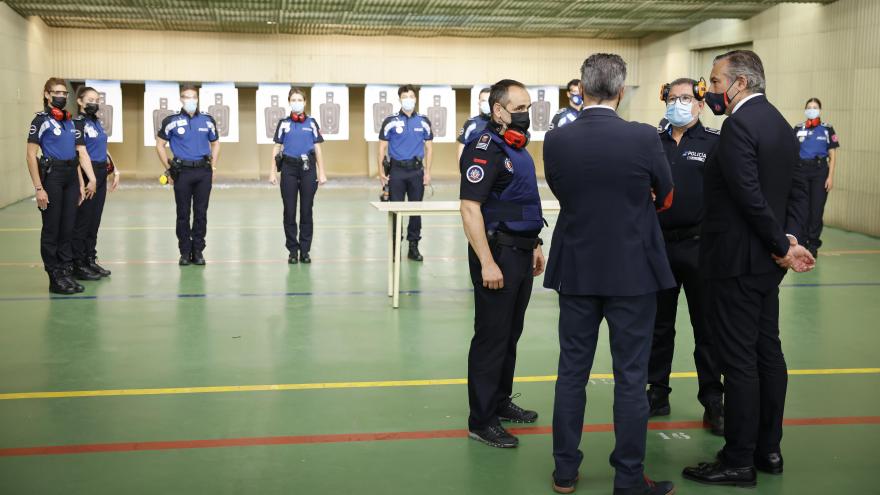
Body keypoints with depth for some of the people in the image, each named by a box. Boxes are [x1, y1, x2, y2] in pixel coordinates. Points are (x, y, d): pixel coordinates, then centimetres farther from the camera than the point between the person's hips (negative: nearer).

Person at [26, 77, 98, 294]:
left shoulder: (70, 122, 16)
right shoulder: (42, 120, -4)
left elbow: (81, 154, 17)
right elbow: (31, 155, -9)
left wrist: (86, 182, 8)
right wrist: (38, 188, -15)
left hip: (71, 177, 6)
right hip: (51, 176, -6)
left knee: (68, 228, 8)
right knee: (51, 229, -1)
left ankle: (67, 273, 15)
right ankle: (55, 278, 4)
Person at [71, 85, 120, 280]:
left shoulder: (97, 122, 16)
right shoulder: (78, 123, -9)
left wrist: (114, 169, 17)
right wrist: (83, 180, -21)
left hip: (100, 175, 8)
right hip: (87, 174, -8)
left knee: (95, 221, 12)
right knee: (82, 221, -2)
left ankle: (91, 260, 19)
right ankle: (78, 264, 3)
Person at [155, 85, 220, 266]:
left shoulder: (207, 120, 7)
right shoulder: (171, 121, 0)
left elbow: (215, 143, 19)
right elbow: (160, 145, 6)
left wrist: (213, 166, 10)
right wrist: (169, 169, 1)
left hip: (204, 171, 2)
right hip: (182, 171, -2)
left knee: (201, 212, 4)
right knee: (183, 213, 2)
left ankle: (198, 251, 13)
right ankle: (185, 252, 11)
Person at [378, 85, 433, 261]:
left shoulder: (424, 121, 4)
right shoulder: (391, 121, -1)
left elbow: (428, 147, 9)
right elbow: (382, 147, 2)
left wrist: (427, 172, 3)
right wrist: (381, 171, -3)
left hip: (416, 170, 2)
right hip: (396, 170, -2)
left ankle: (413, 246, 15)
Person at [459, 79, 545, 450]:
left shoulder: (517, 148, 14)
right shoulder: (484, 149, -15)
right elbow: (470, 208, -21)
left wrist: (534, 245, 22)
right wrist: (487, 263, -24)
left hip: (521, 252, 9)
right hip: (497, 252, -9)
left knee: (510, 334, 16)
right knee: (491, 337, -3)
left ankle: (500, 401, 30)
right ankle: (482, 420, 5)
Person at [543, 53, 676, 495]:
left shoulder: (555, 141, -7)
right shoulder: (644, 138, -13)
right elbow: (664, 193, 4)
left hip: (576, 271, 3)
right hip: (633, 272, -2)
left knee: (572, 372, 12)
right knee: (630, 378, 6)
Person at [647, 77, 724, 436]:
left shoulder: (715, 141, -2)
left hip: (699, 245, -3)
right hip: (658, 245, 3)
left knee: (707, 326, 4)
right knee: (659, 325, 13)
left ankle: (713, 402, 13)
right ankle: (657, 394, 25)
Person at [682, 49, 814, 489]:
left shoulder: (739, 124, -17)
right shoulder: (779, 123, 13)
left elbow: (750, 195, -23)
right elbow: (797, 190, 12)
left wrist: (783, 246, -13)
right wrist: (789, 238, -2)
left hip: (735, 261, -10)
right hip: (765, 261, 10)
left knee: (739, 361, -4)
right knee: (767, 352, 14)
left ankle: (738, 462, 4)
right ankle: (768, 449, 24)